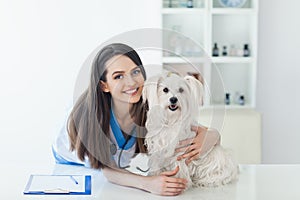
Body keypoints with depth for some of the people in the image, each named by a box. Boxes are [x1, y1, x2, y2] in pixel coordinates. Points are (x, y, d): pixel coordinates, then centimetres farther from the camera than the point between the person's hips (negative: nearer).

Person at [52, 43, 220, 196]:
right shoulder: (90, 112, -37)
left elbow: (214, 134, -25)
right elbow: (107, 170, -31)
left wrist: (203, 141, -51)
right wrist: (148, 183, -51)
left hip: (121, 165, 4)